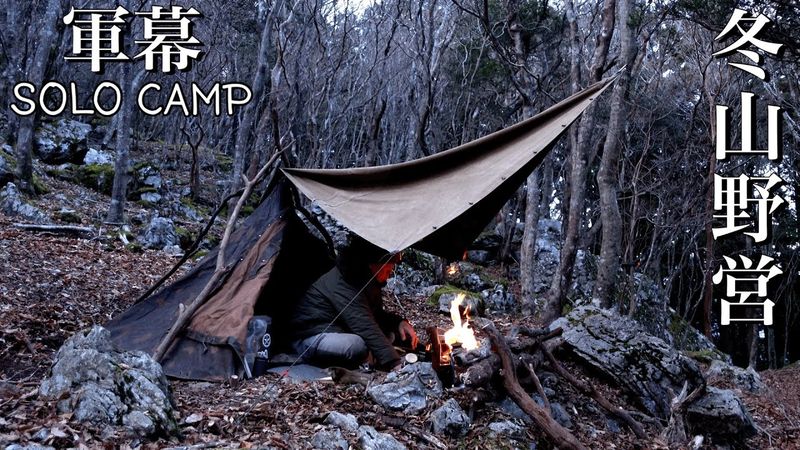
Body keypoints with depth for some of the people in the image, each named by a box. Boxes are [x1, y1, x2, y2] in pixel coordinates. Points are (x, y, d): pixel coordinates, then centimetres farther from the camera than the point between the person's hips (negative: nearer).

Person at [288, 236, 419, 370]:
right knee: (357, 346, -36)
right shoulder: (343, 284, -28)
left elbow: (376, 314, 13)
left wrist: (399, 322, -8)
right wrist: (394, 363, -39)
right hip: (310, 338, -10)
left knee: (388, 334, 0)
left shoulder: (365, 279, 2)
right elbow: (365, 327, -35)